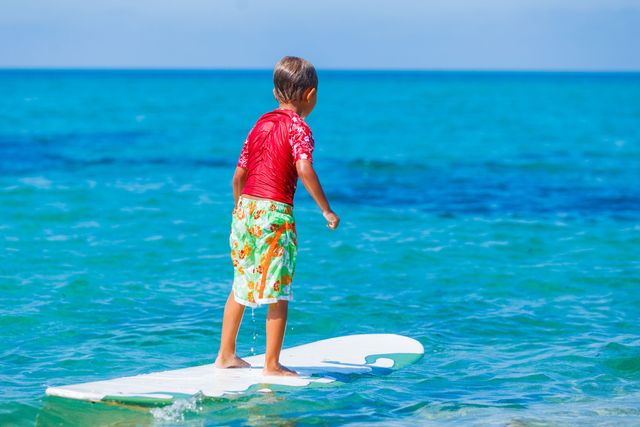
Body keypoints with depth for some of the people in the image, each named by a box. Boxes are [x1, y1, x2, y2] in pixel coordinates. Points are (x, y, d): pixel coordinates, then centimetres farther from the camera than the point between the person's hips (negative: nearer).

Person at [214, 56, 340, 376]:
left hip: (245, 207, 7)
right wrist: (326, 210, -18)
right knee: (278, 292, 0)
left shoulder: (261, 124, 13)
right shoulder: (298, 127, -7)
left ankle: (226, 354, 26)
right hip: (275, 212, -7)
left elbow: (238, 175, 15)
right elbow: (304, 169, -22)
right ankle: (272, 365, 2)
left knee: (241, 285, 18)